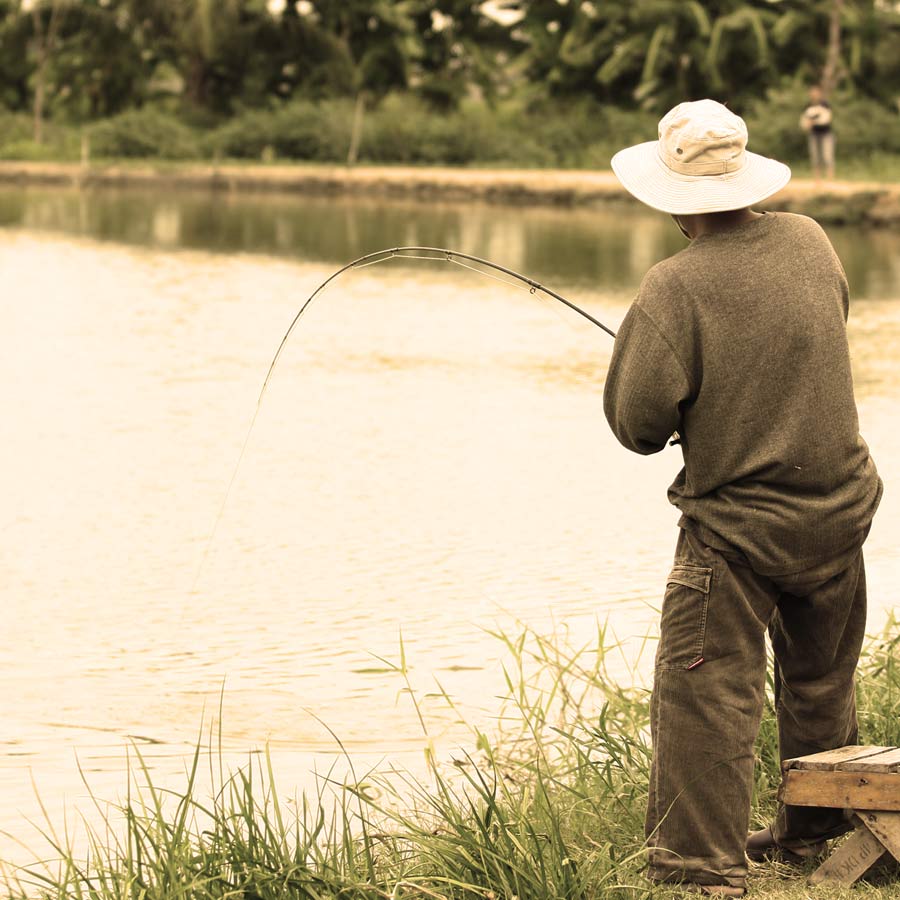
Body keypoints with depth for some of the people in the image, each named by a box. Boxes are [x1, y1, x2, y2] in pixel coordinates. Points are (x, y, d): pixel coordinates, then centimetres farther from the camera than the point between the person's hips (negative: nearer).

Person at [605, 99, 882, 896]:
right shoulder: (809, 242, -1)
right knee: (821, 682, 21)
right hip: (839, 512, 7)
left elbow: (638, 423, -17)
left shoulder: (676, 287, -19)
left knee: (703, 695, -3)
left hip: (736, 525, -7)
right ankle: (816, 832, 37)